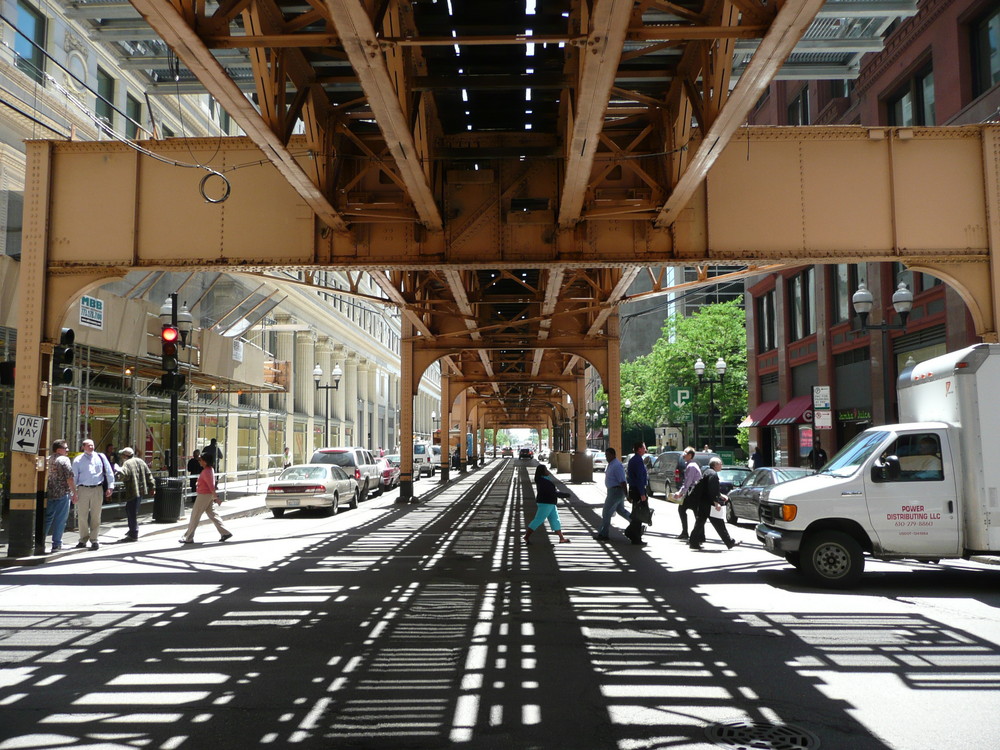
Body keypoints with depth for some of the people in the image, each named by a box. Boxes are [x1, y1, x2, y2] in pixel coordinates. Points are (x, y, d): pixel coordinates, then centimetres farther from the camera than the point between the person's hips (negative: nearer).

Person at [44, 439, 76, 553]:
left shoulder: (48, 459, 11)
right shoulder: (64, 460, -9)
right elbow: (69, 478, -13)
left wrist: (46, 491, 24)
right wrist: (74, 493, -8)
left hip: (49, 493, 6)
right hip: (63, 493, -6)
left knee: (47, 518, 14)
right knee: (60, 519, 0)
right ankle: (56, 544, 2)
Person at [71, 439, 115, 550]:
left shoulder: (101, 457, 6)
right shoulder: (78, 460, 5)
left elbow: (109, 472, 8)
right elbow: (74, 477, 6)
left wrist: (110, 487, 2)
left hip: (97, 489, 0)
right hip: (83, 489, 0)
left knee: (96, 516, 3)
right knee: (82, 516, 5)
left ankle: (94, 539, 12)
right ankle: (83, 539, 17)